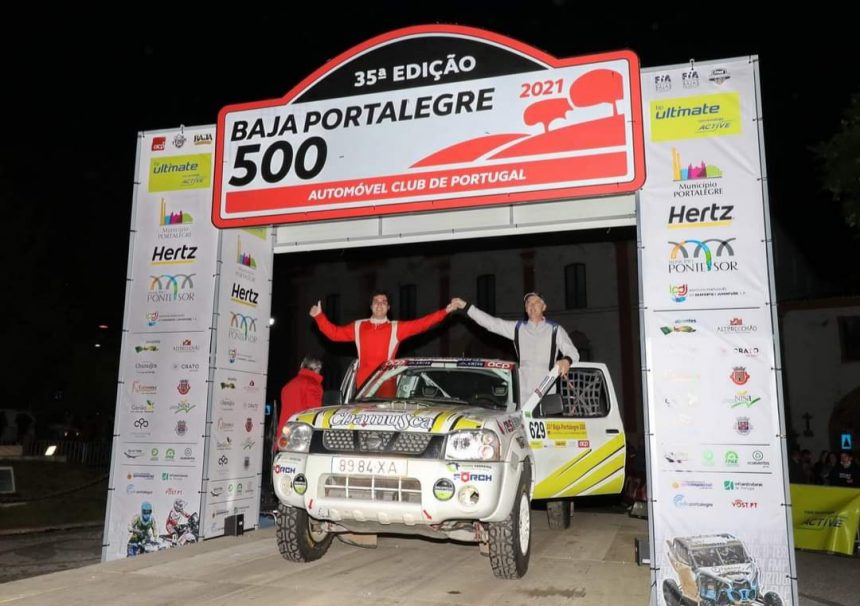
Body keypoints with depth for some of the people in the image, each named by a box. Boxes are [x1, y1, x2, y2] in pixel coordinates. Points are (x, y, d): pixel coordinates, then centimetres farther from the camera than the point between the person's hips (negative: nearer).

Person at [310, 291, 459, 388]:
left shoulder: (396, 328, 7)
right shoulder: (358, 327, 14)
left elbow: (421, 324, -1)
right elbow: (335, 333, 18)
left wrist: (445, 311, -8)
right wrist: (319, 316, 12)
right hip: (363, 384, 2)